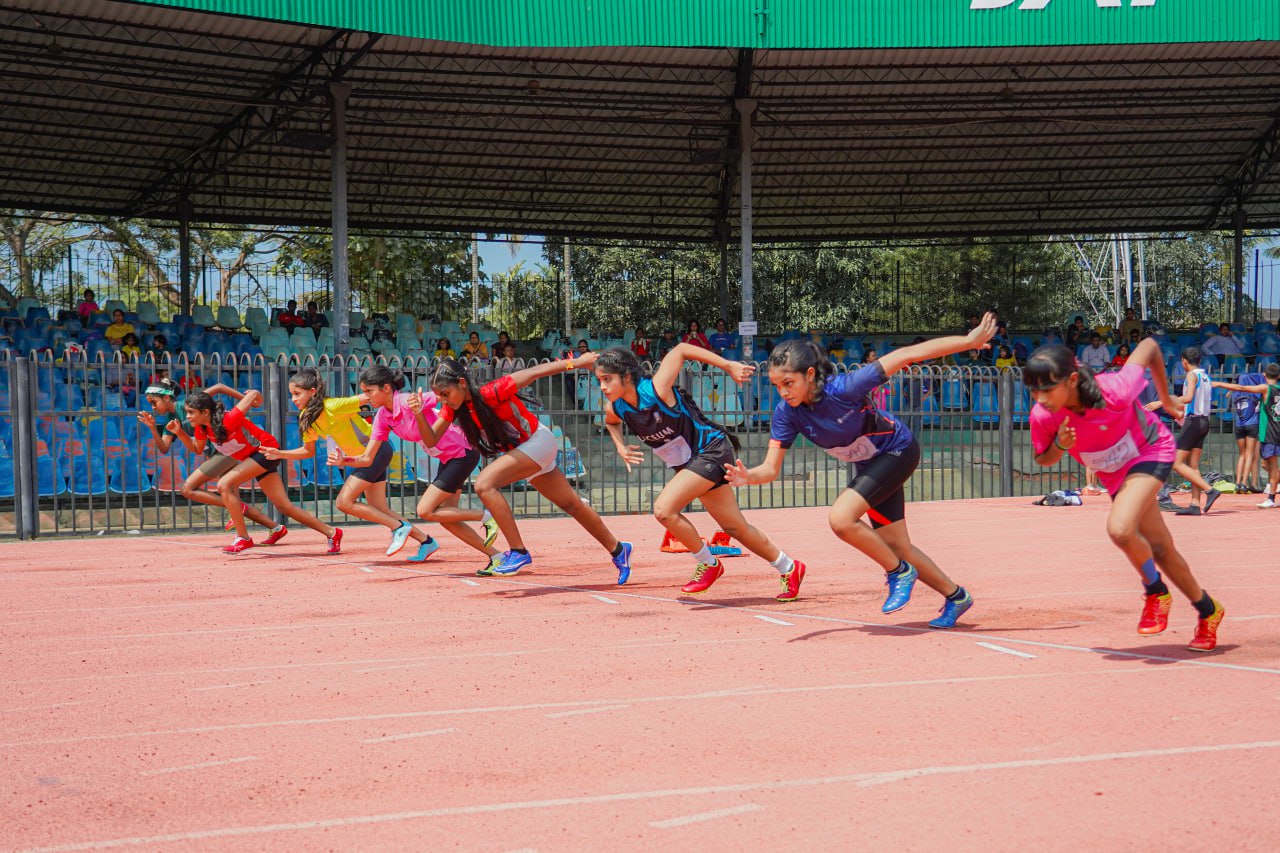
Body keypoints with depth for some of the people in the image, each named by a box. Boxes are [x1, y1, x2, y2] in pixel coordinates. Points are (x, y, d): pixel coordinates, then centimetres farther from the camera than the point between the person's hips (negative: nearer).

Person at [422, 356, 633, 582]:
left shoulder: (491, 392, -27)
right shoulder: (453, 406, -7)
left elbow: (534, 372, -20)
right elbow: (431, 441, -8)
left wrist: (576, 363, -15)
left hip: (538, 441, -8)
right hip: (520, 451, 8)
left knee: (484, 484, -25)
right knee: (571, 505, 18)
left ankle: (518, 552, -21)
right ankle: (618, 550, 35)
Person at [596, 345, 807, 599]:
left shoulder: (656, 390, -27)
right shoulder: (616, 408, -7)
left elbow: (681, 350, -17)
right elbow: (611, 422, 20)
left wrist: (728, 366, -16)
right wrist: (620, 446, 1)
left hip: (711, 449, -8)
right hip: (687, 462, 8)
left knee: (663, 509, -22)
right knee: (735, 527, 13)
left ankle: (708, 564, -1)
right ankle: (788, 568, 31)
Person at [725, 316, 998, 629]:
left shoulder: (844, 388, -34)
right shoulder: (786, 413, -18)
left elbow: (904, 355, -28)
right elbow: (771, 469, -16)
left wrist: (968, 341, -25)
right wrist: (747, 477, -40)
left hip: (897, 450, -7)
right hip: (869, 465, 7)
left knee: (840, 518, -25)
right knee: (898, 547, 11)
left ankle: (899, 572, -3)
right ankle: (955, 596, 33)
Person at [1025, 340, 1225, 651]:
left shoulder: (1113, 391, -37)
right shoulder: (1042, 417, -26)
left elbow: (1148, 346, -18)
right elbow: (1044, 460, -4)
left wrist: (1166, 398, -3)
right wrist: (1059, 445, -28)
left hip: (1150, 450, -5)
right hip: (1115, 473, 5)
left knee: (1119, 529, -29)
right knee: (1160, 550, 13)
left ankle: (1156, 592, -1)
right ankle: (1208, 610, 37)